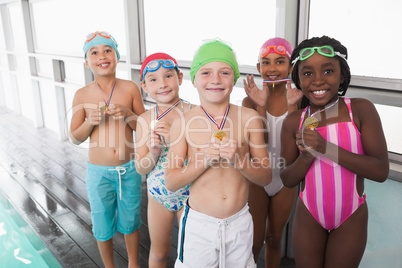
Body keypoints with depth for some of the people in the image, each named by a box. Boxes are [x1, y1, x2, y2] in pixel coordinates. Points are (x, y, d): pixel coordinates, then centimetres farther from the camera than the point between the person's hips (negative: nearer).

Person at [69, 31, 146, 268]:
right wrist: (90, 122, -20)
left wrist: (127, 114, -21)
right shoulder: (82, 95, -7)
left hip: (129, 169, 0)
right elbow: (75, 138, 0)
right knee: (103, 227, 16)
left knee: (130, 222, 18)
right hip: (99, 173, 0)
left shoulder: (130, 88, -8)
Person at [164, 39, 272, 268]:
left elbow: (265, 177, -3)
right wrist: (204, 160, -22)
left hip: (240, 223, 1)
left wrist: (239, 161, -22)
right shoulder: (184, 122, -9)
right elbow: (171, 182, -7)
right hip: (198, 223, -1)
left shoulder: (249, 118, -7)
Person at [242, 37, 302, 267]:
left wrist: (291, 105, -26)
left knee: (274, 238, 20)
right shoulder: (251, 101, -12)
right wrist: (261, 106, -26)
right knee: (255, 241, 7)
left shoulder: (298, 100, -9)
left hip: (285, 179, 2)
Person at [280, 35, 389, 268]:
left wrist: (326, 148, -29)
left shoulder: (361, 109, -13)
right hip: (308, 215, 2)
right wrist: (308, 155, -24)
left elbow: (381, 171, -18)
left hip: (351, 218, -1)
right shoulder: (293, 122, -8)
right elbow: (288, 179, -4)